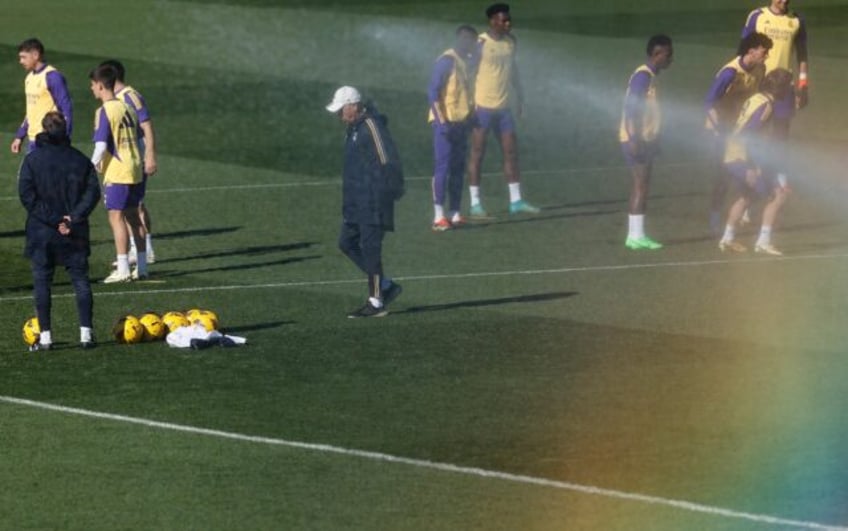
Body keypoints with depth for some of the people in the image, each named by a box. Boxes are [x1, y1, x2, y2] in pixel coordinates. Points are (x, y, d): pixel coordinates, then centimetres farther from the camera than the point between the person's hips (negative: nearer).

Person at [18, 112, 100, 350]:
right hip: (74, 233, 2)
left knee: (42, 281, 3)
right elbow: (92, 192, -3)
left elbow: (27, 194, -11)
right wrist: (73, 217, -8)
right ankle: (86, 333, 2)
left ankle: (45, 336, 0)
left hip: (42, 232, -2)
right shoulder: (80, 160, 4)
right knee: (80, 279, 8)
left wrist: (51, 220, -10)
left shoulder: (32, 160, -4)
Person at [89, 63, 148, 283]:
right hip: (135, 170, 8)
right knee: (132, 216, 14)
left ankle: (123, 270, -10)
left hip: (117, 173, -8)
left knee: (116, 217, -6)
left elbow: (101, 146, -17)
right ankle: (141, 267, 16)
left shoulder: (103, 112, -12)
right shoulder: (127, 109, 11)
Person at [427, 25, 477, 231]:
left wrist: (469, 116, 17)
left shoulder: (463, 61, 16)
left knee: (458, 168, 8)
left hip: (461, 122, 9)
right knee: (443, 166, -9)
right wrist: (442, 121, -21)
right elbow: (433, 91, -16)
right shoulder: (446, 60, -12)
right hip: (446, 122, -9)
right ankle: (439, 216, -10)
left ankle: (454, 214, 11)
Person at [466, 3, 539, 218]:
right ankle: (475, 204, 3)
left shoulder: (510, 42, 9)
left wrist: (519, 96, 19)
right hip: (482, 106, -7)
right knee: (477, 154, 0)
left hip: (504, 107, 7)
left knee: (511, 152, 7)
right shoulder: (481, 43, -12)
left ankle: (516, 200, 14)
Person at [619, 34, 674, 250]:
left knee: (641, 184, 10)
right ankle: (636, 235, -8)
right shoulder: (643, 76, -16)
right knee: (641, 184, -9)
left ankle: (636, 234, 13)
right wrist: (635, 139, -25)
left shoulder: (650, 76, 14)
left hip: (645, 139, 10)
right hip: (637, 139, -10)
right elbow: (631, 108, -22)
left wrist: (653, 139, 21)